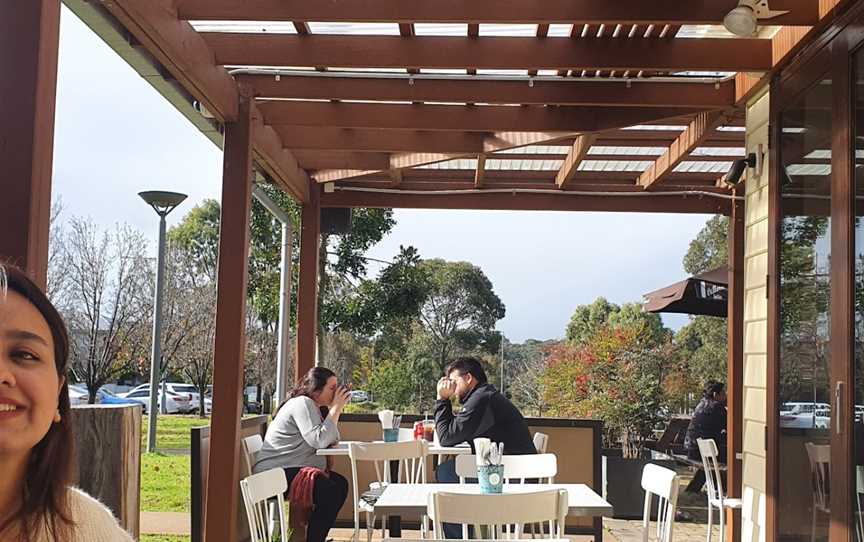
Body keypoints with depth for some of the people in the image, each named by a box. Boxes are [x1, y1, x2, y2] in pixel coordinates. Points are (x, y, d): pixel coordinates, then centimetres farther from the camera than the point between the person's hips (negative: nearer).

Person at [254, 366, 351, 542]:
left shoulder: (315, 407, 17)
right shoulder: (303, 404, -14)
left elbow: (331, 440, 12)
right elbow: (319, 441, -23)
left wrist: (337, 409, 5)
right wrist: (335, 408, -16)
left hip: (290, 470, 11)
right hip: (275, 474, -11)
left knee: (340, 483, 4)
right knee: (331, 491, -22)